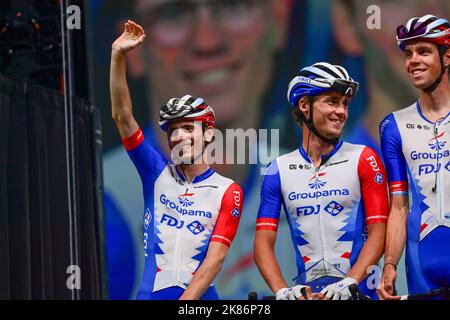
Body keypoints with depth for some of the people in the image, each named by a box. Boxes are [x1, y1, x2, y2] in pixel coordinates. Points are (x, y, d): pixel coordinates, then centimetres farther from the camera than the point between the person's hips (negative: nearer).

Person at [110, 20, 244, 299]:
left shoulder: (227, 191, 2)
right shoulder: (158, 173, 10)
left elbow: (216, 258, -6)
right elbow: (122, 117, 3)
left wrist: (185, 302, -17)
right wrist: (118, 56, -5)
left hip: (199, 298, -2)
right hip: (150, 293, 2)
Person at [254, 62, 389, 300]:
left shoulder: (364, 160, 3)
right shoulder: (278, 170, 8)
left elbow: (378, 233, -3)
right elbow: (264, 243, 4)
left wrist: (348, 283, -16)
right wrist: (282, 291, -12)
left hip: (358, 289, -2)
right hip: (305, 288, 2)